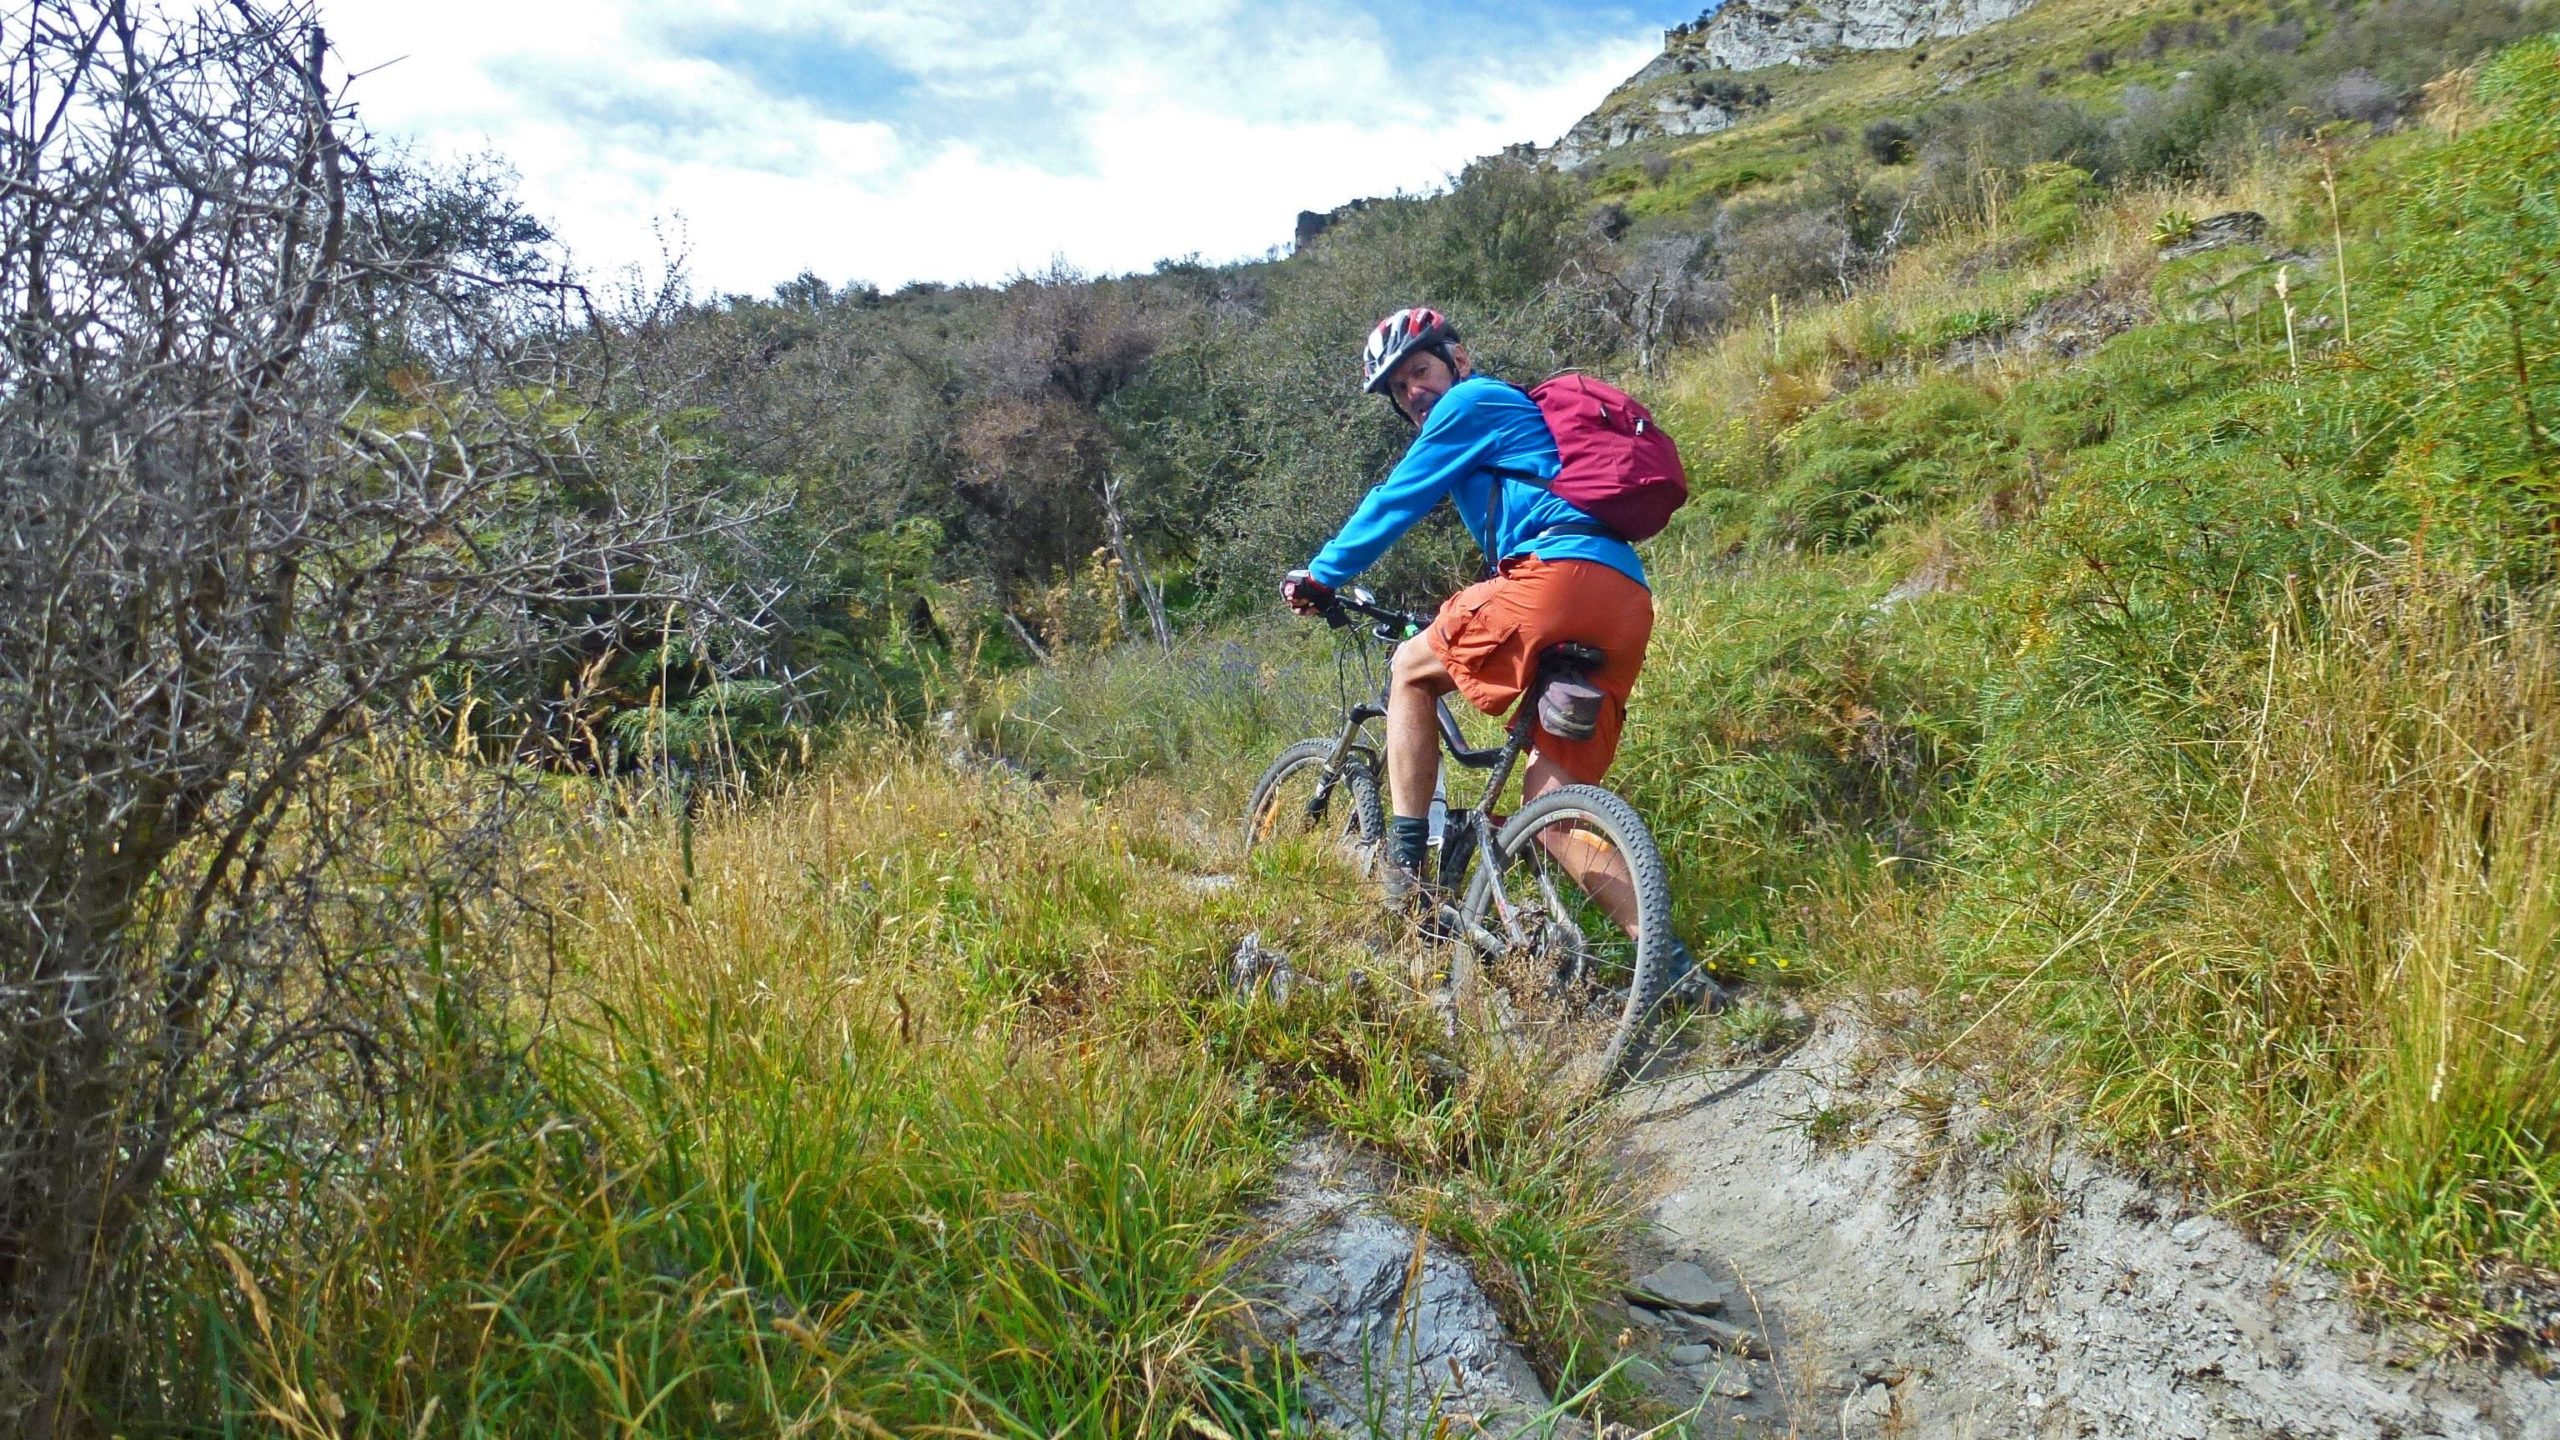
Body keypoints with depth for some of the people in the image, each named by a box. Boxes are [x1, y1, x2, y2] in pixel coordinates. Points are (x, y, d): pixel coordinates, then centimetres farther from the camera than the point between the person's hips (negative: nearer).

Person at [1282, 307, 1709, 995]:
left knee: (1412, 668, 9)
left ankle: (1404, 867, 3)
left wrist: (1322, 574, 17)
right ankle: (1670, 959, -4)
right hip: (1628, 602, 9)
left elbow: (1395, 499, 8)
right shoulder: (1519, 416, 37)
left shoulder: (1472, 402, 10)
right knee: (1549, 794, 6)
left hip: (1563, 573, -9)